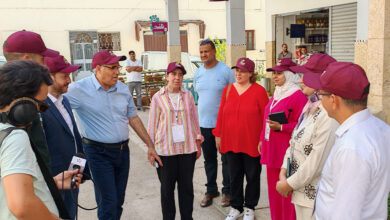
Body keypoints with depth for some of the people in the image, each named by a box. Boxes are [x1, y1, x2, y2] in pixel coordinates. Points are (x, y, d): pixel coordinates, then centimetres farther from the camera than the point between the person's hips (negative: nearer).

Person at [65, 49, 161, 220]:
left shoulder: (122, 89, 4)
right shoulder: (79, 89, -13)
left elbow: (133, 118, 11)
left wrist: (150, 146, 11)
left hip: (123, 150, 6)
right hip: (98, 153, -5)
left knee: (118, 201, 15)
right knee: (108, 203, -2)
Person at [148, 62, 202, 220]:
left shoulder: (188, 95, 5)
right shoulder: (158, 98, -1)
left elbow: (194, 120, 10)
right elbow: (152, 124, 3)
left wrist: (198, 144, 10)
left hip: (187, 148, 2)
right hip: (165, 149, -2)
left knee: (186, 186, 10)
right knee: (167, 187, 8)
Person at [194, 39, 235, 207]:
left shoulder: (226, 71, -7)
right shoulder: (198, 73, 9)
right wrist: (197, 118, 14)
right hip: (203, 124, 5)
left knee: (226, 159, 6)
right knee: (209, 159, 15)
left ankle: (227, 191, 21)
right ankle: (211, 190, 29)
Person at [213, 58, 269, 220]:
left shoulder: (259, 91, -7)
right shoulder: (228, 89, 6)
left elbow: (266, 116, -7)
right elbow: (221, 114, 9)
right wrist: (218, 135, 9)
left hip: (251, 143, -3)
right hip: (231, 142, 4)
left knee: (252, 175, 11)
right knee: (234, 175, 14)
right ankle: (236, 207, 30)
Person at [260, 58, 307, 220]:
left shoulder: (298, 96, -12)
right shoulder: (276, 94, 15)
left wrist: (281, 127, -22)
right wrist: (262, 140, 21)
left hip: (287, 151, -8)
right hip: (272, 149, 8)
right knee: (274, 188, 16)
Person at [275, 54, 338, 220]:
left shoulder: (329, 115, -22)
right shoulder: (310, 108, 8)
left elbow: (317, 162, -23)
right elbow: (294, 142, 10)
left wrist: (288, 184, -13)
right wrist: (283, 174, -2)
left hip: (315, 196, -8)